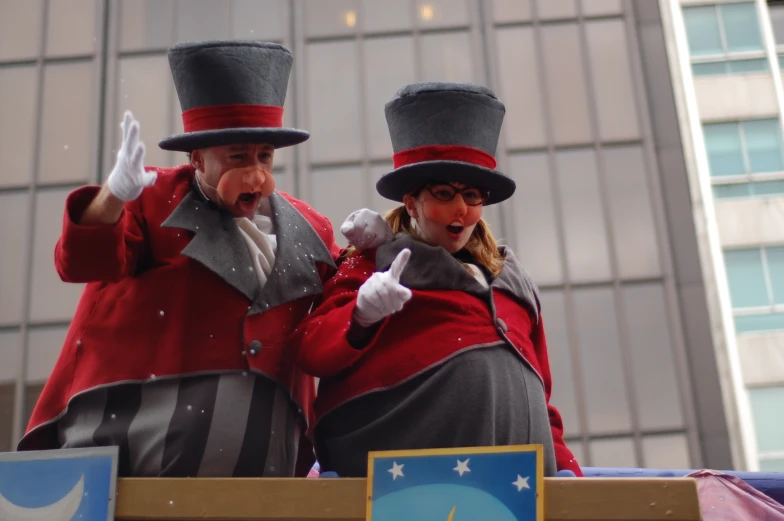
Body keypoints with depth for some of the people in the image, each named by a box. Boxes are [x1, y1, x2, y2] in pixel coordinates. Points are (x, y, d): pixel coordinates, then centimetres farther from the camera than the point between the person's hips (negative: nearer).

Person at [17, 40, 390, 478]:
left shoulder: (306, 227, 15)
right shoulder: (155, 197, 4)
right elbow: (82, 262, -7)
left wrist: (361, 253, 2)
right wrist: (115, 193, -27)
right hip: (136, 423, -2)